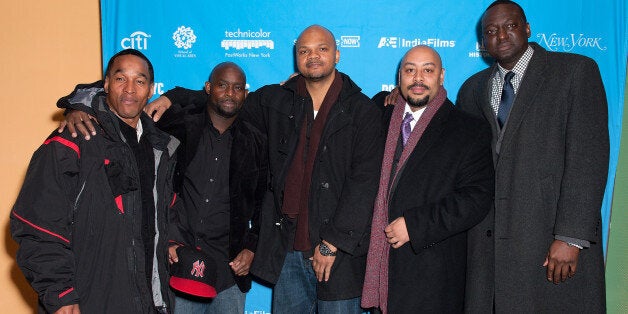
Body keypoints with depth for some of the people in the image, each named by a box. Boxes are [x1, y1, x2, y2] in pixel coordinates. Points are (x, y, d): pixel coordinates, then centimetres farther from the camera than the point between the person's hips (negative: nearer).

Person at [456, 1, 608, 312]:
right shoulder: (473, 88, 15)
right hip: (489, 238, 4)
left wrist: (571, 237, -14)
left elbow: (588, 155, -7)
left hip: (554, 236, -3)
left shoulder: (576, 70, 0)